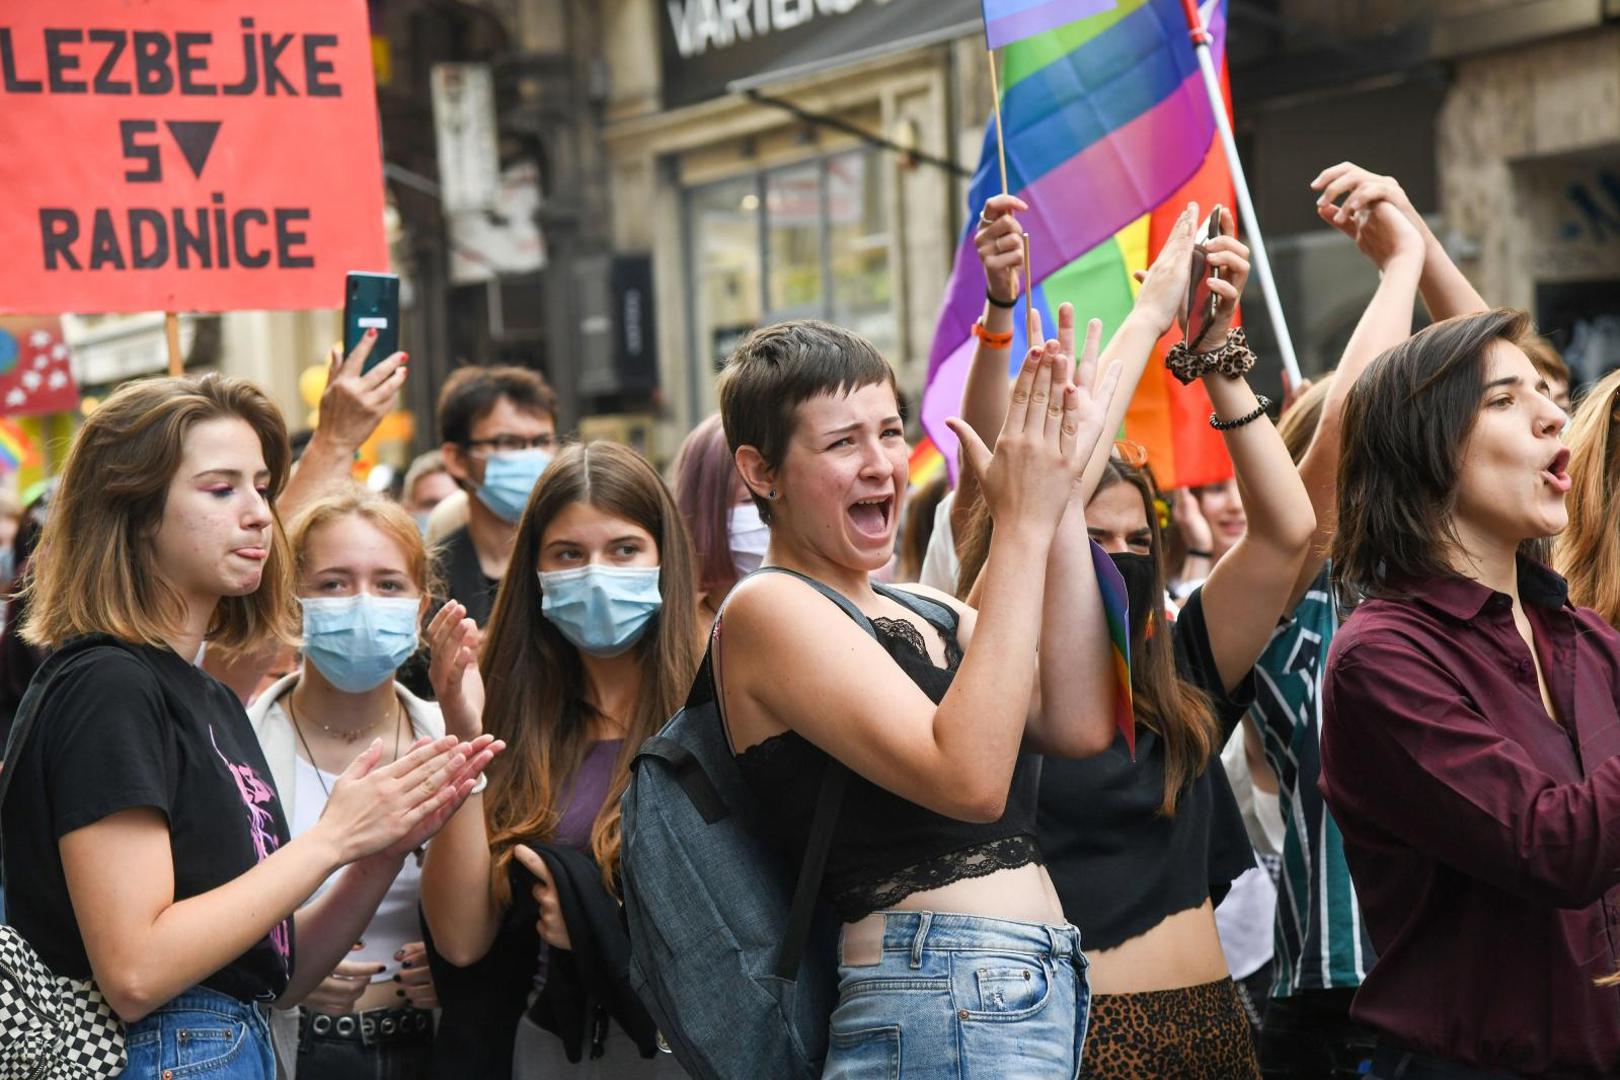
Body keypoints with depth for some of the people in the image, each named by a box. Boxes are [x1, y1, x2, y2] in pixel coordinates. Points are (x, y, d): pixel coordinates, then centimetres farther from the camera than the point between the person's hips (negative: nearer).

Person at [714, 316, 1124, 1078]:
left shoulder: (929, 614, 16)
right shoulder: (768, 609, -8)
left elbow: (1079, 724, -1)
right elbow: (967, 778, -20)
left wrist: (1061, 499, -2)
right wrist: (1023, 523, -16)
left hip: (1042, 989, 8)